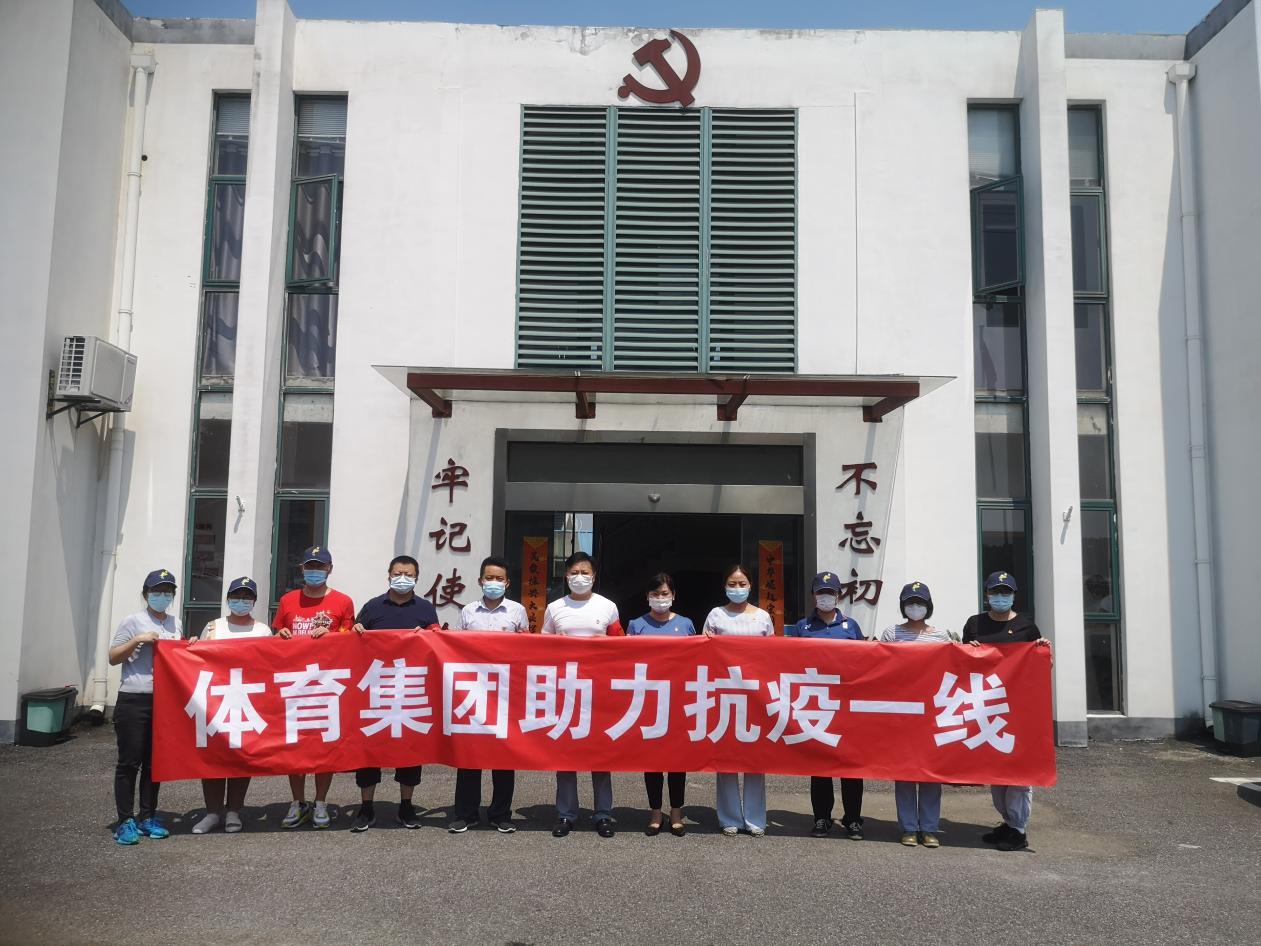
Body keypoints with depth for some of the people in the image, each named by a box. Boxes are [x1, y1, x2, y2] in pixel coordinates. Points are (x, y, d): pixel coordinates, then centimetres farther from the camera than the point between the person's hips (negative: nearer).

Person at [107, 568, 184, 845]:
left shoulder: (176, 624, 13)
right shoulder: (132, 622, -3)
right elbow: (113, 658, -3)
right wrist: (137, 640, -16)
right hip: (134, 701, -5)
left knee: (155, 762, 10)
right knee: (130, 762, -2)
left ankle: (147, 817, 18)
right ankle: (126, 821, 4)